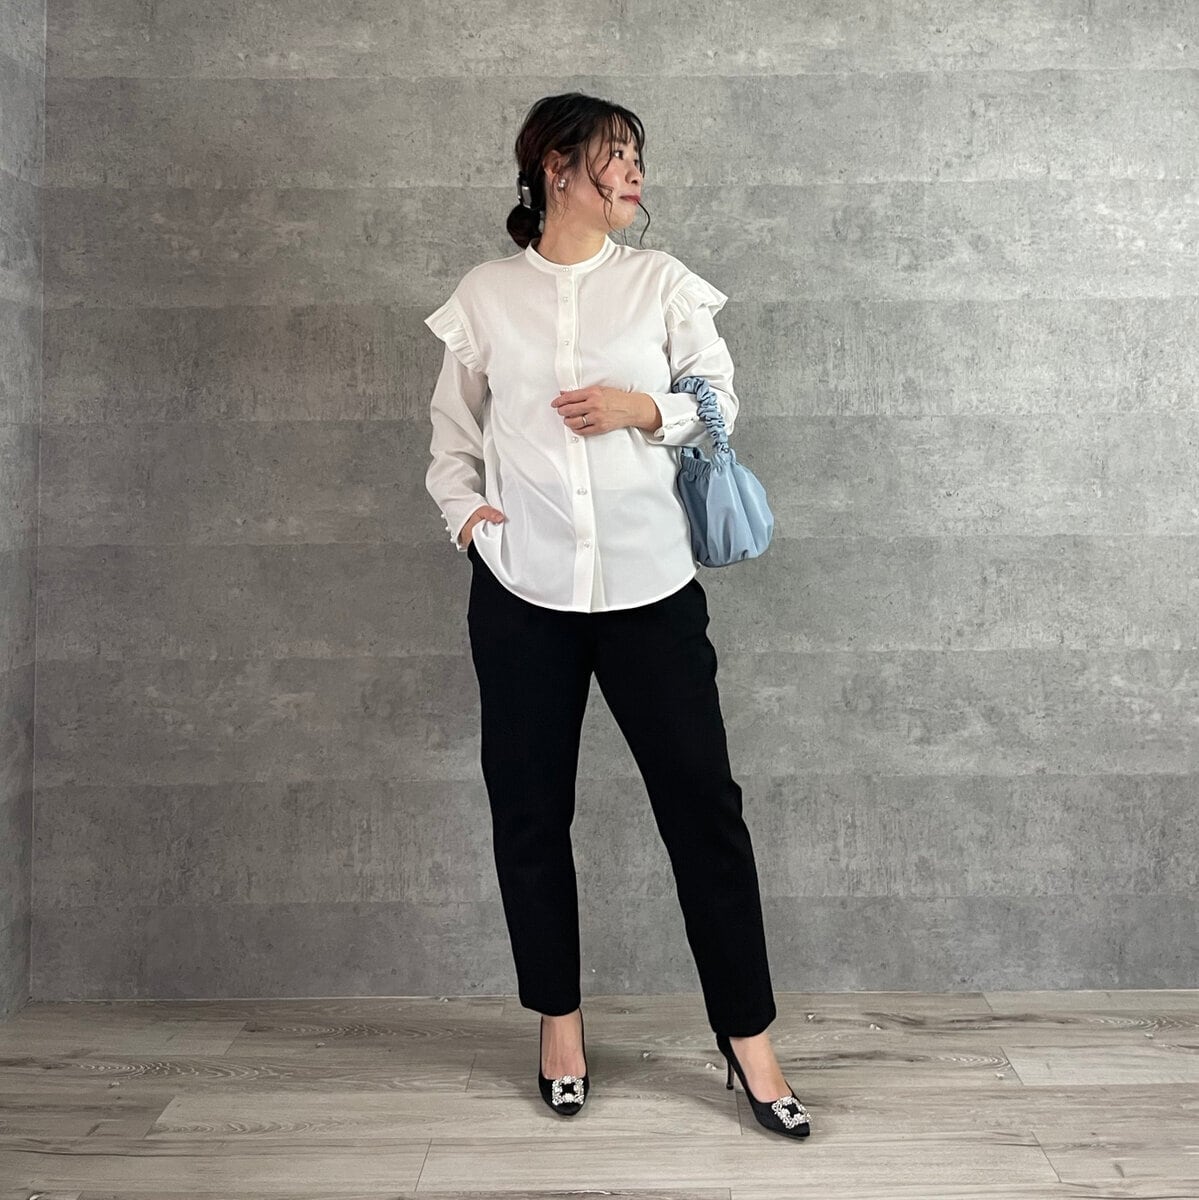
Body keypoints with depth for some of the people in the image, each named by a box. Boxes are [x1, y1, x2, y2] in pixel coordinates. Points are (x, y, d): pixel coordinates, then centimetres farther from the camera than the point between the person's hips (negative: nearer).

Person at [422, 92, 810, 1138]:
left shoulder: (660, 282, 6)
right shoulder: (486, 296, 6)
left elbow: (722, 400, 10)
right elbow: (452, 430, 12)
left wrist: (645, 408, -9)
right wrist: (463, 510, -5)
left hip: (650, 582, 0)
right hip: (522, 590, 1)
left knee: (702, 801, 0)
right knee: (530, 810, 8)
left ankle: (749, 1039, 12)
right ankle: (560, 1023, 26)